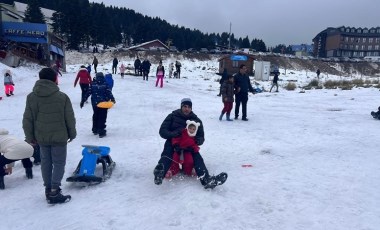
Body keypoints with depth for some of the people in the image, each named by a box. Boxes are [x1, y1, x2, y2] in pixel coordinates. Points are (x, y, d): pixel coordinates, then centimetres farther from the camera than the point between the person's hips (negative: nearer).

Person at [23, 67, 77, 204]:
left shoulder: (31, 97, -3)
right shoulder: (62, 97, -12)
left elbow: (27, 120, 0)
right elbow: (70, 118, -7)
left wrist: (30, 137, 12)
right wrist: (72, 134, 7)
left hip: (41, 137, 4)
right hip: (59, 136, -3)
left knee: (46, 162, 17)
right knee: (59, 163, 5)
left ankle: (48, 189, 26)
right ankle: (54, 193, 3)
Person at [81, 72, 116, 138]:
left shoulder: (93, 84, 1)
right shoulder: (105, 84, -7)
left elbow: (88, 93, 1)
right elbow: (109, 92, -11)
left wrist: (83, 101, 6)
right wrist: (112, 99, -3)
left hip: (95, 103, 3)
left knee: (95, 116, 20)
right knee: (102, 117, 3)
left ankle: (95, 130, 30)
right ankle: (101, 132, 1)